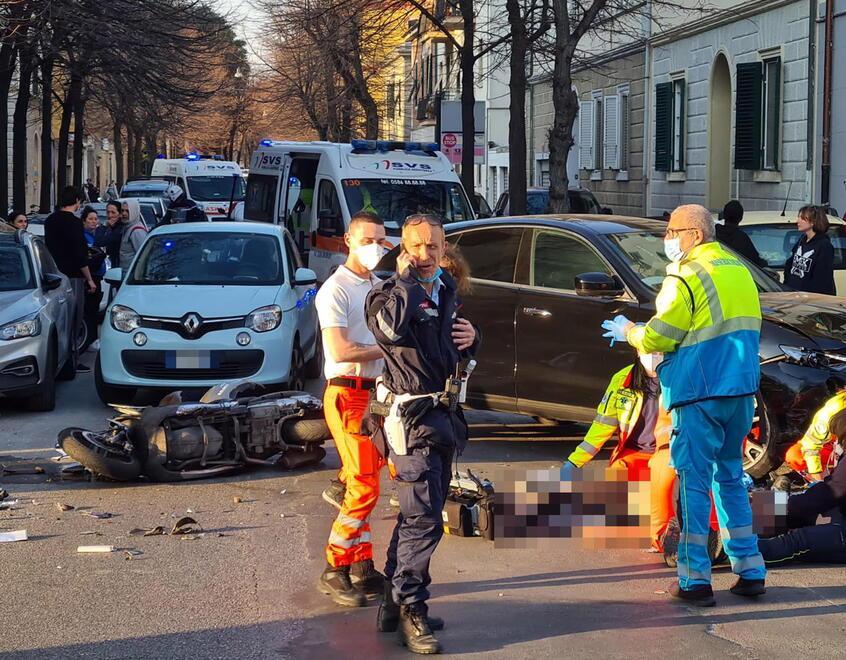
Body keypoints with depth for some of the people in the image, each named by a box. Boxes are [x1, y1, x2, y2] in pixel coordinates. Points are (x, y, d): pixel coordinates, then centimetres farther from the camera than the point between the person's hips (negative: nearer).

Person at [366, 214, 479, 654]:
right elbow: (390, 328, -34)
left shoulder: (446, 291, 14)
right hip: (412, 416, -9)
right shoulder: (389, 293, -10)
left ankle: (396, 601, 24)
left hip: (444, 415, 9)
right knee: (423, 518, -13)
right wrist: (406, 279, -23)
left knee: (419, 514, 15)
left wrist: (471, 337, 7)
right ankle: (410, 610, -8)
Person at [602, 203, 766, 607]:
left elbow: (659, 337, -12)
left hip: (700, 394, -8)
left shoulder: (687, 278, -11)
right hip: (740, 390, 8)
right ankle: (750, 573, 16)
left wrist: (628, 332, 9)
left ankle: (695, 581, -3)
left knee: (694, 482, -3)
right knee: (731, 478, 17)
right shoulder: (739, 270, 15)